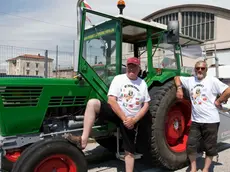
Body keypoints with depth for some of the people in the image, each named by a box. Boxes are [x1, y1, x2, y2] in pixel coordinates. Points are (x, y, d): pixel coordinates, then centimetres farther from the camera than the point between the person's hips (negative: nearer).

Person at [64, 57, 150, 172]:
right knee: (92, 103, -28)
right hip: (115, 113, -2)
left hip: (131, 121, 3)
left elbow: (146, 105, 4)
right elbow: (111, 100, -14)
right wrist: (124, 118, -19)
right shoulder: (118, 79, -5)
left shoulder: (143, 84, 6)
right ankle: (83, 140, -31)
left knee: (129, 150, 5)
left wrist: (134, 120, -11)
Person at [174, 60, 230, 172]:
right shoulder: (190, 80, 7)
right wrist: (179, 88, 4)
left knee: (209, 147, 9)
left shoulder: (212, 81, -6)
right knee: (190, 145, 4)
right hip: (195, 121, 4)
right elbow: (177, 78, 19)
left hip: (211, 121, -3)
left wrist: (218, 101, -8)